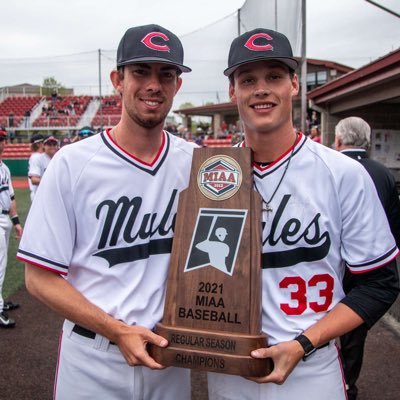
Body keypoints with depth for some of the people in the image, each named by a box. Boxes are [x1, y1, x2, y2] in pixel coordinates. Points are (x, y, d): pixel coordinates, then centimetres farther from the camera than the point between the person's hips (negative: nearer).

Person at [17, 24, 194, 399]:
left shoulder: (195, 162, -2)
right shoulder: (72, 163, -12)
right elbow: (40, 277, -9)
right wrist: (117, 331, -17)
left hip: (168, 353, 3)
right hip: (93, 359, -3)